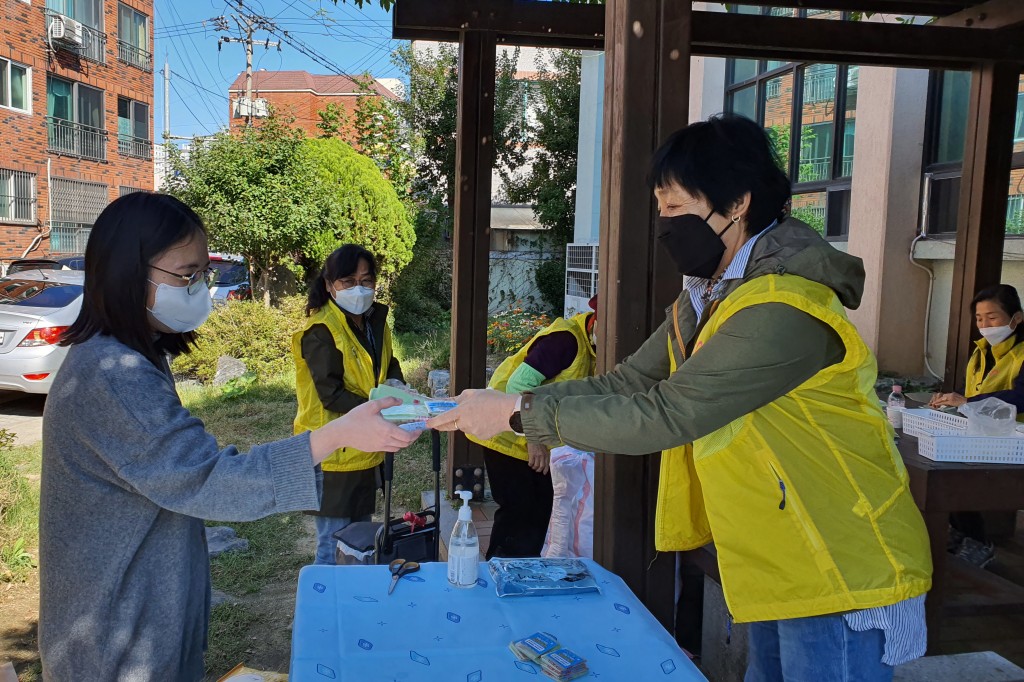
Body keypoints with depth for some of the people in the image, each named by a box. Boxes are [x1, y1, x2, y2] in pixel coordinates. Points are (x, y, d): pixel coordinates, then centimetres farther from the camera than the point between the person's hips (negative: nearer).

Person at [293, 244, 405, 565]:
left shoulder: (376, 322, 6)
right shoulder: (321, 331, -18)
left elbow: (389, 368, 16)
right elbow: (331, 394, -22)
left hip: (365, 451, 8)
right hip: (335, 455, -8)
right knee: (334, 545, 2)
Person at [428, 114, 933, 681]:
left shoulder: (782, 310, -27)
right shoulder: (704, 296, 6)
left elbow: (664, 414, -30)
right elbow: (624, 385, 2)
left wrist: (520, 413, -24)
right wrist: (501, 405, -10)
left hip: (839, 575, -9)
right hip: (778, 567, 9)